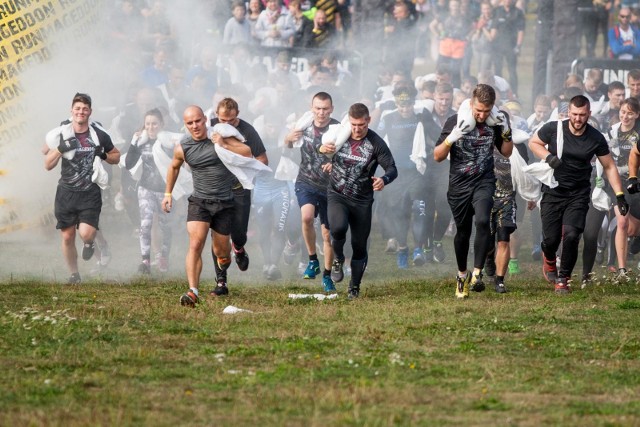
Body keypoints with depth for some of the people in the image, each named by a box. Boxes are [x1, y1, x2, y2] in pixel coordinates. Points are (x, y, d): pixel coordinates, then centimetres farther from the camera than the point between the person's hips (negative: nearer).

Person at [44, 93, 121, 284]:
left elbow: (116, 157, 12)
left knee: (86, 233, -17)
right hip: (66, 193, 1)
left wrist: (104, 155, -10)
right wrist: (60, 149, -18)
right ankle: (74, 274, 22)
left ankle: (89, 243, 21)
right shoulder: (61, 134, -3)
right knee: (67, 236, 2)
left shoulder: (99, 134, -3)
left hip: (90, 193, -1)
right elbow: (48, 165, -1)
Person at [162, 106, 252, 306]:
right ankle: (193, 292, -28)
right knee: (195, 244, -21)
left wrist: (224, 145, -18)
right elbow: (174, 167, 18)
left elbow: (247, 153, -6)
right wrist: (168, 193, 20)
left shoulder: (218, 136, -6)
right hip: (199, 202, 0)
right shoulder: (182, 148, -4)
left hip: (225, 202, 1)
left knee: (220, 250, 12)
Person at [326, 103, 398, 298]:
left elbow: (392, 168, -11)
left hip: (362, 200, 0)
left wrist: (384, 180, -35)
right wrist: (322, 149, -14)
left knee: (359, 246, 3)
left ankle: (354, 287, 21)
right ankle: (338, 259, 1)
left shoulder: (376, 143, -9)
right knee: (338, 227, -29)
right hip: (337, 195, 0)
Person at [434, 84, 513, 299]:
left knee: (482, 221, -25)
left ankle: (477, 273, -21)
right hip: (459, 185, 0)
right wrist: (451, 138, -25)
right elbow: (437, 156, -7)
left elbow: (506, 152, 13)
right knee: (463, 231, 9)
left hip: (484, 182, 0)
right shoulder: (455, 122, -9)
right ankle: (462, 275, 32)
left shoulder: (495, 122, -1)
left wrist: (506, 133, -6)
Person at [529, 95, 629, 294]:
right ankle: (549, 259, 36)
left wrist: (619, 196, -2)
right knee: (551, 239, -3)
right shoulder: (553, 129, -10)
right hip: (552, 193, 0)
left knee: (571, 235, -17)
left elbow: (609, 167, 4)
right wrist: (548, 157, -13)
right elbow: (533, 142, 7)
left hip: (578, 195, 0)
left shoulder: (596, 138, -7)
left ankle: (563, 278, 1)